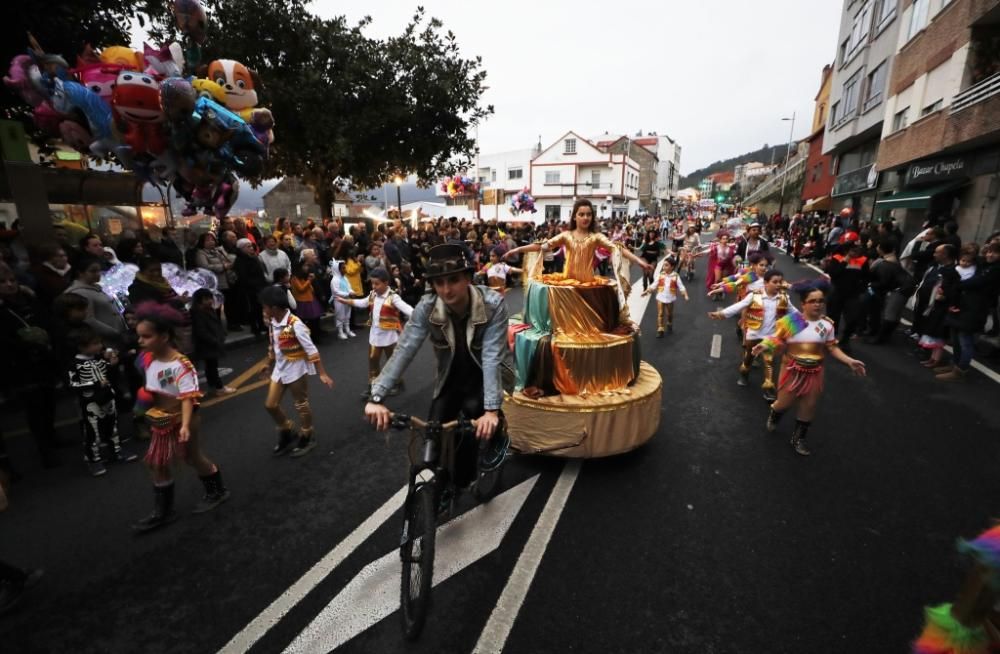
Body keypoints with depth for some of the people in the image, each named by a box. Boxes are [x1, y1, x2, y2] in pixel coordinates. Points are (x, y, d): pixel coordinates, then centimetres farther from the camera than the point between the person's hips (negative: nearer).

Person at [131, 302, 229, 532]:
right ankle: (162, 512, 28)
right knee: (157, 464, 13)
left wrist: (185, 425, -38)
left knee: (193, 458, 10)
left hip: (181, 420, -7)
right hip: (161, 422, 8)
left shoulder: (180, 365, -28)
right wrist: (146, 397, -3)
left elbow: (188, 398, -31)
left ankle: (217, 491, 34)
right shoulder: (147, 359, -4)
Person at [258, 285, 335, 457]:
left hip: (296, 370, -7)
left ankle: (306, 438, 27)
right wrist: (269, 366, 25)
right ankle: (287, 433, 35)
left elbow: (311, 350, -24)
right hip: (280, 369, 8)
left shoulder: (295, 324, -25)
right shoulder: (272, 323, -1)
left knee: (301, 405, 8)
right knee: (271, 405, 13)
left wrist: (322, 373, -26)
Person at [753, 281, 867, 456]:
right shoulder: (791, 321, -13)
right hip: (792, 371, -3)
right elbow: (777, 340, -12)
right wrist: (764, 345, -31)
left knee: (808, 408, 14)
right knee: (784, 403, 7)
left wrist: (849, 361, -7)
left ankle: (798, 439, 34)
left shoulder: (827, 324, -5)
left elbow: (832, 348, 2)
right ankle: (773, 416, 45)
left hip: (814, 373, 3)